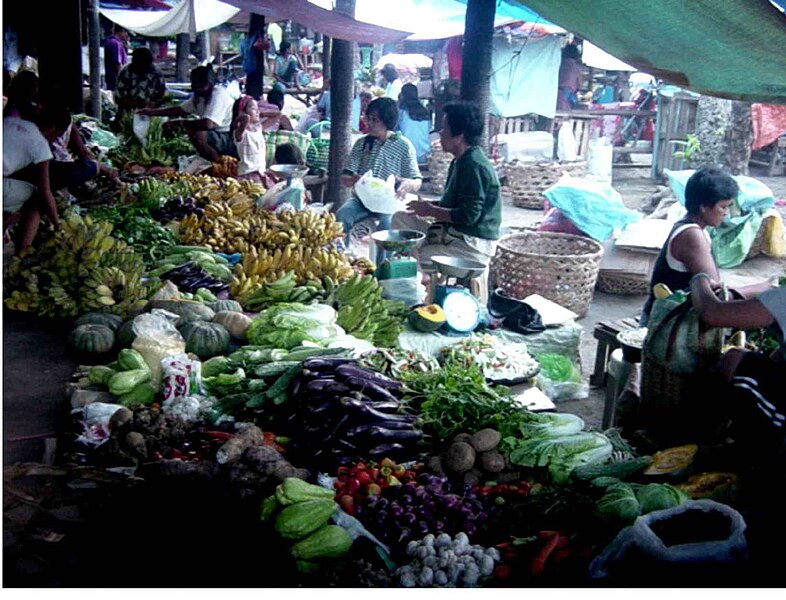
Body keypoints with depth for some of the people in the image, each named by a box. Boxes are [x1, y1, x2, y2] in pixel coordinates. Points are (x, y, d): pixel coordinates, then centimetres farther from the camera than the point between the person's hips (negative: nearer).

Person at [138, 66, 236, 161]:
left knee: (197, 135, -28)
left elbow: (207, 124, -34)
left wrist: (179, 123, -23)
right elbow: (181, 110, 21)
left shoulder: (218, 95, -21)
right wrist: (152, 112, 18)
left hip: (233, 140, -10)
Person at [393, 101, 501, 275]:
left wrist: (430, 210, -12)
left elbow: (468, 216, -24)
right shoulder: (460, 161, 13)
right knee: (401, 218, 8)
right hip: (452, 234, 11)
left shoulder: (474, 166, -19)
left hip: (473, 246, -11)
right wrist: (428, 206, 3)